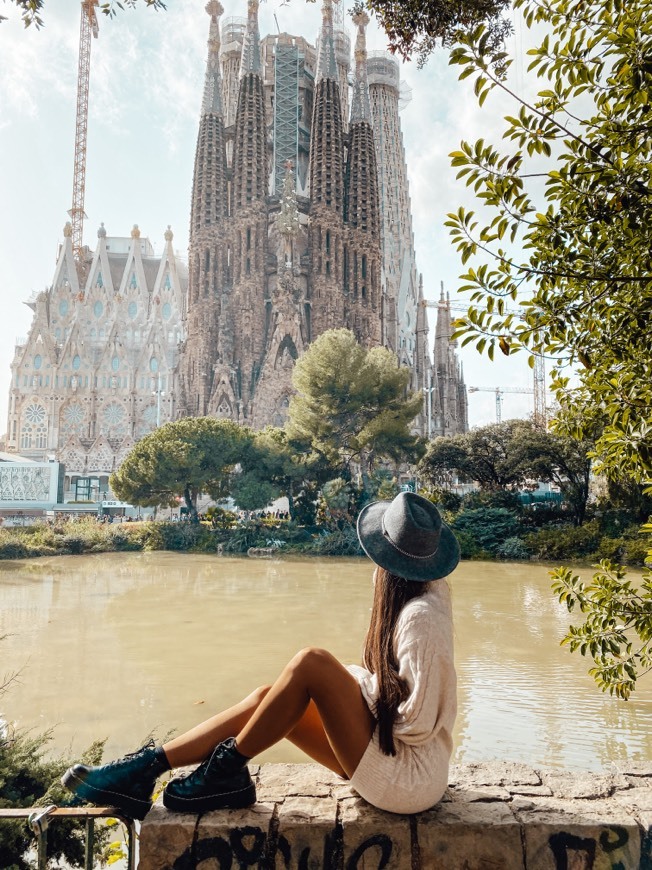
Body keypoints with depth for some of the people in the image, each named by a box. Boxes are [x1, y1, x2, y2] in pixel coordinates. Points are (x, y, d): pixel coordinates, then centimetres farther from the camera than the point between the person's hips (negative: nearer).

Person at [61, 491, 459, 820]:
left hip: (410, 776, -8)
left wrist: (358, 682, -11)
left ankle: (225, 772, -6)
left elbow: (416, 722, -24)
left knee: (312, 663, -24)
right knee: (266, 697, -4)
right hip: (391, 752, 8)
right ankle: (145, 766, -2)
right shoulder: (431, 591, -2)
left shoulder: (421, 616, -26)